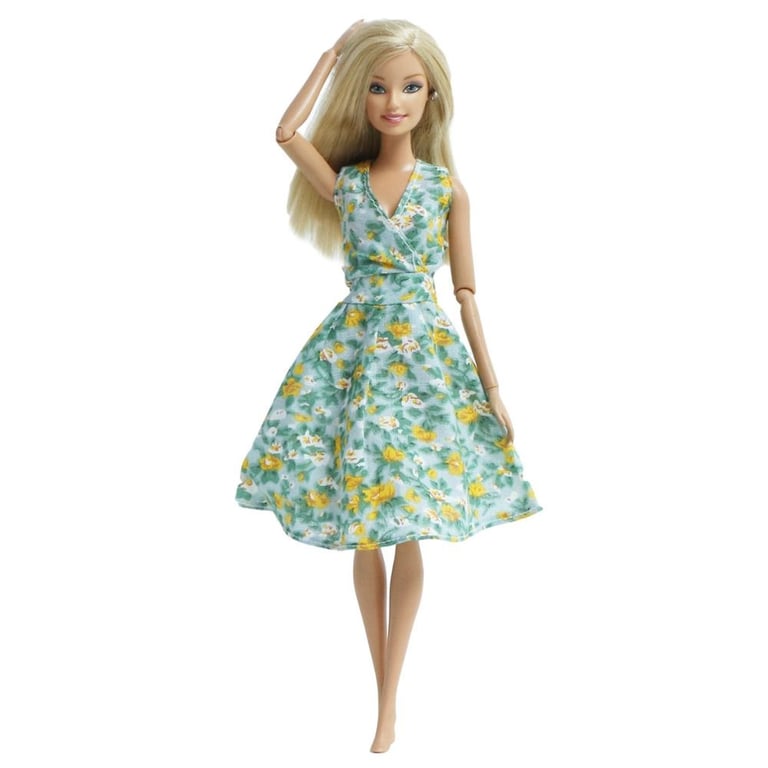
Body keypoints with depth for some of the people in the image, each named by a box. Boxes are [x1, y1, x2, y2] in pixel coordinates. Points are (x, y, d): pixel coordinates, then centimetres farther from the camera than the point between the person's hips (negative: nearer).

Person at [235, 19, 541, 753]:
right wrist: (334, 54, 3)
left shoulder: (448, 188, 2)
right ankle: (385, 693, 19)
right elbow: (286, 132, -11)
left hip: (424, 349, -1)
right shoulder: (345, 181, 4)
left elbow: (466, 291, 3)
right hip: (354, 347, 1)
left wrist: (491, 389, 1)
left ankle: (388, 702, 10)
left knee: (406, 532, 1)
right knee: (363, 533, 5)